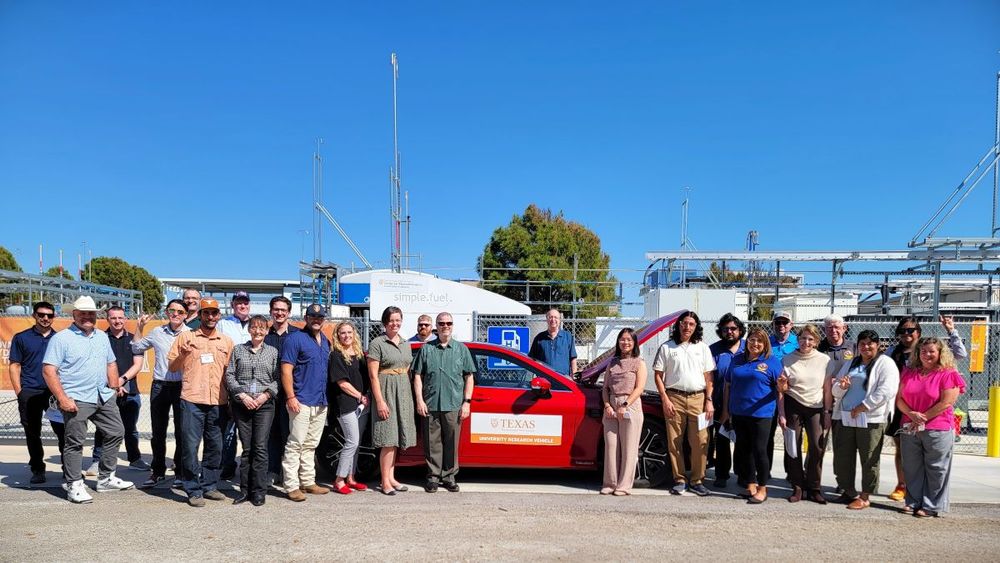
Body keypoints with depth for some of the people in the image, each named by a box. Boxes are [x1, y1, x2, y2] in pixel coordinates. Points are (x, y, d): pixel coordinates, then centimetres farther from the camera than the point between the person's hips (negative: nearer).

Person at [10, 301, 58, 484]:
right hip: (30, 393, -1)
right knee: (32, 433, 6)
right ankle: (37, 470, 16)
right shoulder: (21, 338, 6)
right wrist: (19, 392, -4)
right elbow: (14, 366, 4)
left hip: (55, 393, 1)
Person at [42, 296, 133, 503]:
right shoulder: (61, 338, -7)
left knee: (116, 433, 11)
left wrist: (113, 386, 9)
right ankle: (74, 486, 11)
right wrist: (62, 398, -18)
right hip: (77, 400, -7)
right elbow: (48, 370, -12)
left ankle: (106, 479, 24)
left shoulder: (102, 337, 14)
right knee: (75, 442, -1)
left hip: (104, 397, 7)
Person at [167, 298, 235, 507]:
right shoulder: (185, 337, 4)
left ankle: (209, 486, 22)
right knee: (191, 445, -2)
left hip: (218, 402, 3)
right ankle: (193, 491, 7)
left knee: (215, 446, 10)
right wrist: (182, 355, -13)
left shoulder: (227, 342, 12)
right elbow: (172, 367, 6)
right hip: (192, 400, -3)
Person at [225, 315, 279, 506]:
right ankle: (245, 490, 12)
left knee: (260, 447, -4)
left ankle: (259, 491, 2)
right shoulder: (238, 350, 10)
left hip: (264, 404, -1)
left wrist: (266, 395, -10)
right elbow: (229, 375, 4)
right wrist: (242, 395, -7)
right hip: (241, 404, 1)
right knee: (246, 448, 4)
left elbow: (277, 378, 5)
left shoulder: (273, 352, 9)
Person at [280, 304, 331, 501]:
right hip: (301, 402, -7)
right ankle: (291, 486, -1)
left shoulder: (325, 341, 16)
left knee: (310, 446, 14)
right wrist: (291, 397, -19)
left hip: (321, 403, 7)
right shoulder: (296, 339, -7)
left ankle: (308, 482, 21)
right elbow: (286, 370, -13)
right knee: (295, 444, -5)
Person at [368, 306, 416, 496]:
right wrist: (380, 401, -16)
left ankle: (391, 478, 17)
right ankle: (385, 482, -1)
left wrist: (410, 395, 10)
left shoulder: (405, 344, 14)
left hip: (403, 394, 7)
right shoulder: (377, 343, -6)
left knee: (395, 438, 10)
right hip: (386, 392, -6)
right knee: (388, 439, -7)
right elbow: (373, 375, -11)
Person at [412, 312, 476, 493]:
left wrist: (467, 402, 1)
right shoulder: (426, 349, 9)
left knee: (452, 443, 5)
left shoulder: (461, 349, 10)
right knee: (432, 443, 3)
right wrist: (419, 400, -2)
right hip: (430, 405, 0)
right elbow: (417, 376, 7)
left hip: (453, 405, 0)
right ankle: (433, 476, 14)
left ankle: (450, 476, 16)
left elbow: (469, 377, 9)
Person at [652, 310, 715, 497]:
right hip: (674, 398, -1)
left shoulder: (702, 347, 12)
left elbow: (708, 376, 11)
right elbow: (658, 375, 4)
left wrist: (709, 401, 2)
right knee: (675, 442, 1)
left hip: (698, 398, 1)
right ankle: (679, 480, 12)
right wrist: (665, 399, -4)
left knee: (700, 442, -2)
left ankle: (697, 481, 9)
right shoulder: (667, 347, 6)